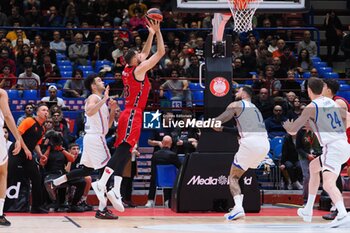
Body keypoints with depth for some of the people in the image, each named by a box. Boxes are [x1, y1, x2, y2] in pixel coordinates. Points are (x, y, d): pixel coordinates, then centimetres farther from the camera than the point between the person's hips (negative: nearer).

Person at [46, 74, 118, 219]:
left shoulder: (101, 100, 21)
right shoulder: (94, 98, -8)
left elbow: (108, 124, 23)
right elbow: (89, 112, -31)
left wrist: (112, 110, 10)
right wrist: (104, 99, -27)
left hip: (95, 138, 10)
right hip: (95, 138, -10)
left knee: (86, 170, 17)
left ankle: (53, 184, 23)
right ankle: (102, 210, -10)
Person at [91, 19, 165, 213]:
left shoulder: (129, 70, 15)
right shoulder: (139, 70, -7)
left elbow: (145, 53, 31)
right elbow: (161, 52, -6)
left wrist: (151, 33, 28)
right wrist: (157, 31, 1)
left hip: (129, 115, 10)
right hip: (132, 116, -10)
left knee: (123, 154, 4)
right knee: (121, 152, -17)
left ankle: (116, 191, -2)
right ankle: (101, 184, -25)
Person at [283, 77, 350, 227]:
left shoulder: (311, 107, -6)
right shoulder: (332, 103, 15)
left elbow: (293, 130, -4)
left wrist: (285, 124, 18)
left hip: (333, 148, -9)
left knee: (328, 184, -24)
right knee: (313, 167, 28)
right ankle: (307, 212, 32)